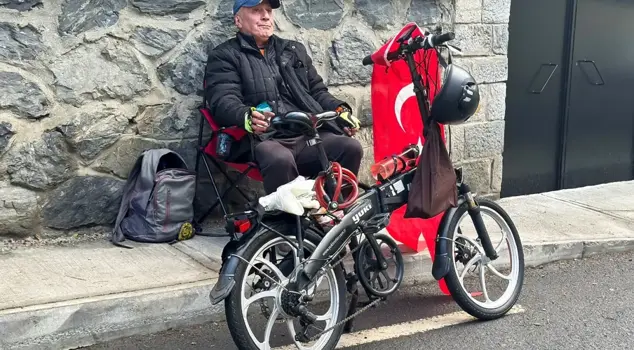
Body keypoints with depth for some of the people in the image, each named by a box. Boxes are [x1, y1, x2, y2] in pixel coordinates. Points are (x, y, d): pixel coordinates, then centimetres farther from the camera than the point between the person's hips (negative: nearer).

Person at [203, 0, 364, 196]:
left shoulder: (295, 50, 28)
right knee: (280, 160, -39)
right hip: (263, 139, -5)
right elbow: (223, 101, -4)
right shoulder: (224, 56, 11)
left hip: (308, 135, 5)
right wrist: (247, 117, -28)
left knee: (351, 148, -23)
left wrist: (340, 110, 6)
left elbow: (317, 91, 29)